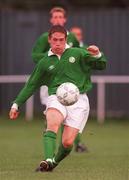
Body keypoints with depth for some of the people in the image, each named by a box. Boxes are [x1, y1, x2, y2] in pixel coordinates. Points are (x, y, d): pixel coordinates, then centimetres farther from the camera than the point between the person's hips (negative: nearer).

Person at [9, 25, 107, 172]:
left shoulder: (77, 54, 9)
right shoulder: (44, 63, 12)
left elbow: (101, 66, 13)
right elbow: (31, 85, 20)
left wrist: (97, 55, -9)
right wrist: (16, 104, 15)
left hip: (78, 100, 0)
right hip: (56, 98, 0)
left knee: (68, 142, -12)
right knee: (53, 123, -34)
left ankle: (54, 163, 16)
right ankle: (47, 160, -48)